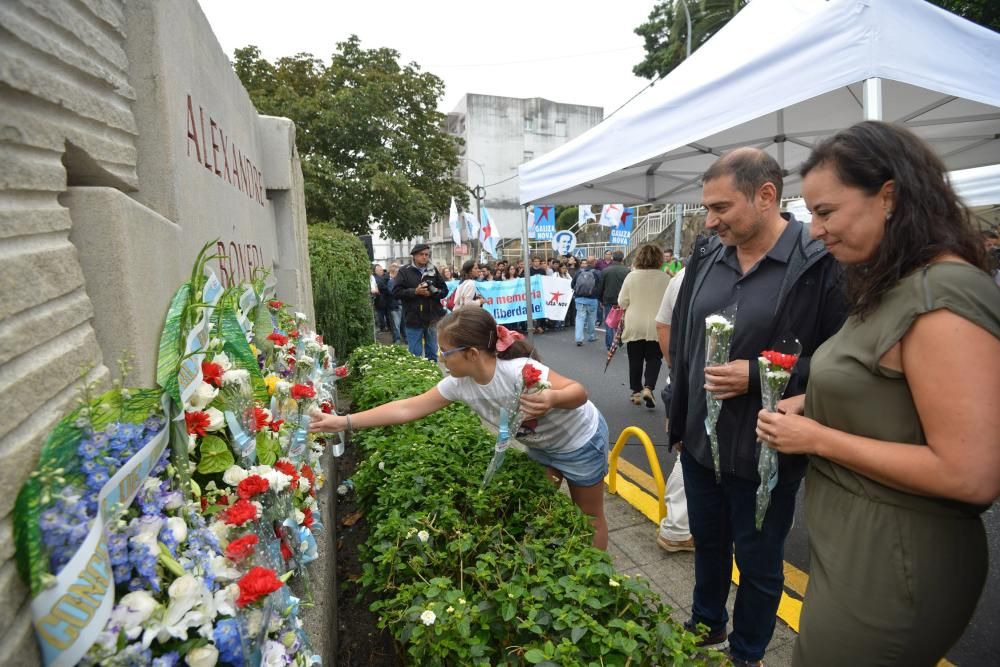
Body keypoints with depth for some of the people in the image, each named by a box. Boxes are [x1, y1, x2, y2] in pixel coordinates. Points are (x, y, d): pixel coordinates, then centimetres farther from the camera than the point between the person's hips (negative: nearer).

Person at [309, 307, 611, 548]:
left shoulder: (519, 371, -41)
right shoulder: (460, 383, -19)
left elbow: (579, 392, -35)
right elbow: (408, 408, -15)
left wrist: (552, 398, -59)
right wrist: (344, 422, -17)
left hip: (580, 442, -5)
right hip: (541, 445, 6)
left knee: (589, 515, 14)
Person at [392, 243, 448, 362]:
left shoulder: (433, 270, 8)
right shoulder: (405, 271, -1)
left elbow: (444, 290, 9)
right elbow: (396, 292, -7)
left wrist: (433, 292, -12)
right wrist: (415, 291, -17)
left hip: (433, 318, 3)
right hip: (414, 319, -3)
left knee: (432, 352, 13)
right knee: (415, 354, 4)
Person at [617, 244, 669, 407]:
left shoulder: (631, 276, -7)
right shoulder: (665, 278, -6)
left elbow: (622, 303, -2)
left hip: (634, 326, 0)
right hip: (656, 326, 0)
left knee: (635, 360, 12)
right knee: (654, 359, 11)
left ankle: (636, 392, 18)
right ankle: (648, 388, -6)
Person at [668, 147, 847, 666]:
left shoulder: (822, 263, -17)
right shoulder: (707, 254, 2)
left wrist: (758, 376, -24)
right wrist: (678, 421, 12)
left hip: (765, 452, -5)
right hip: (700, 441, 6)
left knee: (758, 562, 16)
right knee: (708, 542, 25)